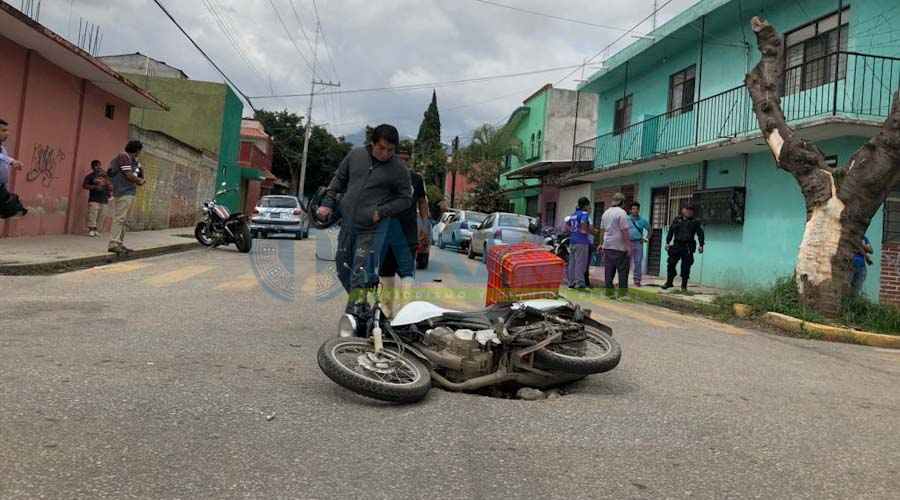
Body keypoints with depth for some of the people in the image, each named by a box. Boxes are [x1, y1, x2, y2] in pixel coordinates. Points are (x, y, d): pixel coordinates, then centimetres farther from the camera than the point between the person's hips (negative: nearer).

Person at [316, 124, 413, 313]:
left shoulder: (399, 169, -6)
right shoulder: (355, 155, 4)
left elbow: (406, 198, 0)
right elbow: (339, 179, 16)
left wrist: (382, 212, -12)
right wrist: (328, 203, 6)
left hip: (372, 229, -5)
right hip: (347, 224, 5)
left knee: (360, 272, -10)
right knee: (342, 267, 12)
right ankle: (360, 304, 29)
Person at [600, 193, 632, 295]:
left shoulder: (606, 213, 12)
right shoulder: (621, 212, -11)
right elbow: (624, 230, -15)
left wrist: (602, 243, 23)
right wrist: (628, 245, -12)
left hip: (607, 246, 7)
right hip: (619, 247, -7)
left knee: (609, 271, 7)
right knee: (623, 271, -1)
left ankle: (608, 290, 9)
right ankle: (623, 292, -1)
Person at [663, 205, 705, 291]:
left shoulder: (695, 222, 6)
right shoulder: (677, 220, 10)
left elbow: (700, 234, 4)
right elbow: (671, 231, 12)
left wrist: (701, 245, -6)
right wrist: (667, 242, 6)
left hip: (688, 247, -1)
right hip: (676, 246, 2)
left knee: (686, 267, 0)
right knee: (671, 264, 1)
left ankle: (684, 285, 9)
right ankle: (669, 282, 13)